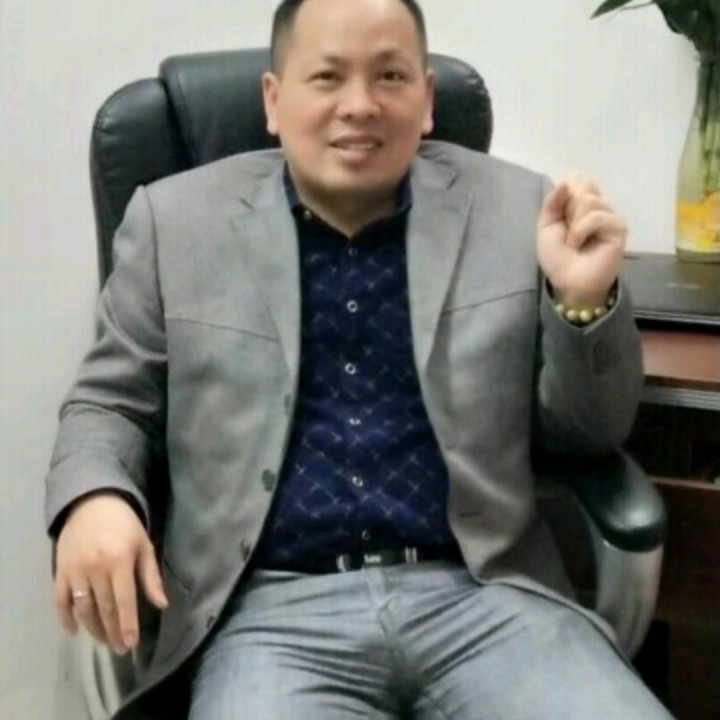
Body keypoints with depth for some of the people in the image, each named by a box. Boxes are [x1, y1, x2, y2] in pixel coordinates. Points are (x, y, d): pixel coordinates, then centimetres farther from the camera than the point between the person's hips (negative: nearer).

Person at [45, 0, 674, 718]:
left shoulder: (512, 209, 7)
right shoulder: (177, 221, 6)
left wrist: (585, 299, -9)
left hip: (483, 594, 2)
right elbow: (111, 403, 11)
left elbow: (587, 431, 10)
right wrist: (95, 500, -10)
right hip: (273, 608, -1)